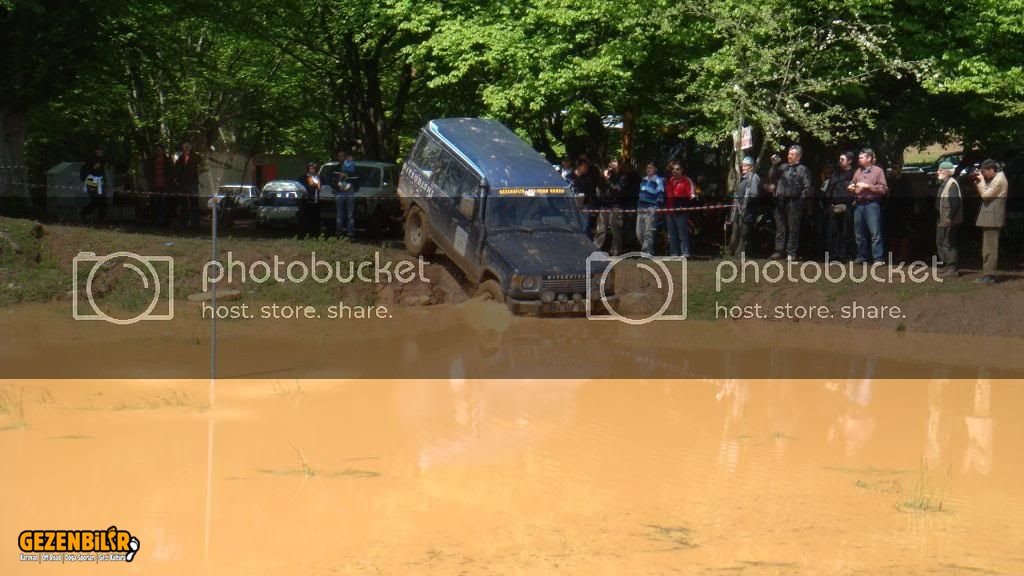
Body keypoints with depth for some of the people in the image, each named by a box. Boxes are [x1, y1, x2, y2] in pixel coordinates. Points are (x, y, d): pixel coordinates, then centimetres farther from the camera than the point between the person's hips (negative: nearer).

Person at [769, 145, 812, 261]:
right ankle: (779, 250, 10)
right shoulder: (783, 167, 16)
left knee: (793, 229, -2)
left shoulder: (802, 169, 2)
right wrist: (774, 165, 0)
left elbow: (807, 187, -4)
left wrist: (800, 200, -12)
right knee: (780, 227, 6)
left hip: (794, 202, -5)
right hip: (781, 202, 5)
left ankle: (791, 253, 0)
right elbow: (773, 177, 10)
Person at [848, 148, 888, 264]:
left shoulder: (878, 171, 0)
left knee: (875, 233, -10)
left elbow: (884, 189, -7)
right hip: (858, 205, 6)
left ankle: (878, 258, -12)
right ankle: (861, 256, 17)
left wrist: (868, 186, -13)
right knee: (859, 233, 9)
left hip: (872, 204, -6)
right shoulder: (858, 172, 16)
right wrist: (850, 188, 3)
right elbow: (852, 185, 27)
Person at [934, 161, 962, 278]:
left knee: (948, 243, -7)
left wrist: (949, 218, -26)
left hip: (949, 221, -11)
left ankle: (952, 269, -3)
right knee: (940, 242, 15)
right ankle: (948, 266, 22)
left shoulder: (952, 184, -16)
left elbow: (955, 202, -24)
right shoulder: (943, 183, 16)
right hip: (942, 220, 11)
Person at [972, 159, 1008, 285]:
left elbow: (985, 194, -19)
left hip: (992, 219, -11)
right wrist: (977, 181, 10)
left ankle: (989, 276, -10)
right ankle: (988, 275, 19)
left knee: (990, 247, -10)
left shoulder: (999, 180, -14)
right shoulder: (993, 179, 17)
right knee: (988, 247, 14)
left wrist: (981, 180, -9)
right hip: (989, 218, 11)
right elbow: (982, 193, 22)